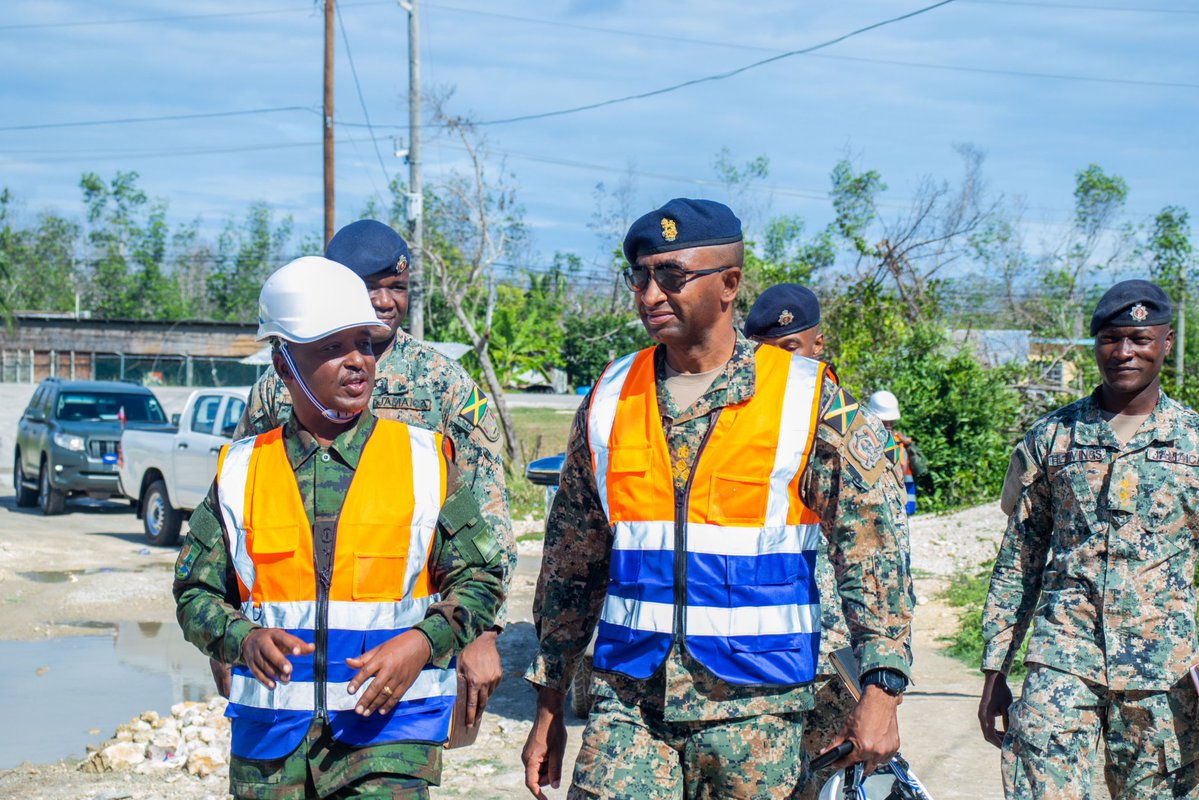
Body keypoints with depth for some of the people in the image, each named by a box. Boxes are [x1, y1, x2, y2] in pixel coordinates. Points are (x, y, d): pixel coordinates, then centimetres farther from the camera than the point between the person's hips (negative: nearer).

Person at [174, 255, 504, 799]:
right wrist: (245, 638, -11)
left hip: (391, 734, -2)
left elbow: (478, 579, 6)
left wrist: (422, 643, -11)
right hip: (270, 739, 2)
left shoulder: (425, 460, 4)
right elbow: (196, 592, 9)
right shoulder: (241, 471, 7)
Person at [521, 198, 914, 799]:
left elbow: (873, 547, -4)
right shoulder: (610, 399, 8)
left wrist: (881, 691, -13)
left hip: (754, 704, -2)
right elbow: (570, 563, 14)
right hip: (626, 703, 2)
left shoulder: (810, 400, -3)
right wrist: (549, 709, 13)